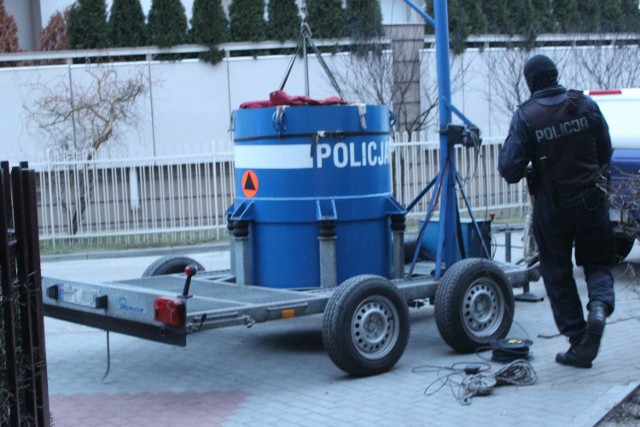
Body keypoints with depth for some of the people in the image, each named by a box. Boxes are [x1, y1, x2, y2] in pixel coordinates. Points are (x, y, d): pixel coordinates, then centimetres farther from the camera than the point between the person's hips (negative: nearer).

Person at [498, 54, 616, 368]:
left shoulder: (525, 116, -12)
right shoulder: (586, 105, -3)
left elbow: (509, 168, -14)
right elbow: (606, 152, 6)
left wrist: (520, 172, 9)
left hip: (552, 207, -2)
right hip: (590, 200, 2)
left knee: (558, 273, 11)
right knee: (598, 262, 18)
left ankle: (578, 344, 11)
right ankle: (599, 304, -13)